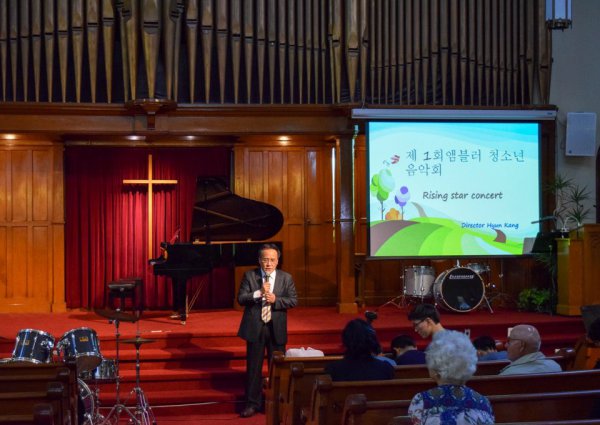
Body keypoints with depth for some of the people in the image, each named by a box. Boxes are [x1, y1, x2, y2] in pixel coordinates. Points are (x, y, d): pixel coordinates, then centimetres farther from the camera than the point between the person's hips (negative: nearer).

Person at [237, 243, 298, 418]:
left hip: (276, 328, 1)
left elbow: (293, 300, -2)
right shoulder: (249, 276, -1)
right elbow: (240, 298, -7)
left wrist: (275, 300, -18)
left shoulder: (286, 278, 2)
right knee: (253, 367, 4)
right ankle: (252, 403, 14)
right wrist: (259, 293, -22)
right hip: (255, 327, -1)